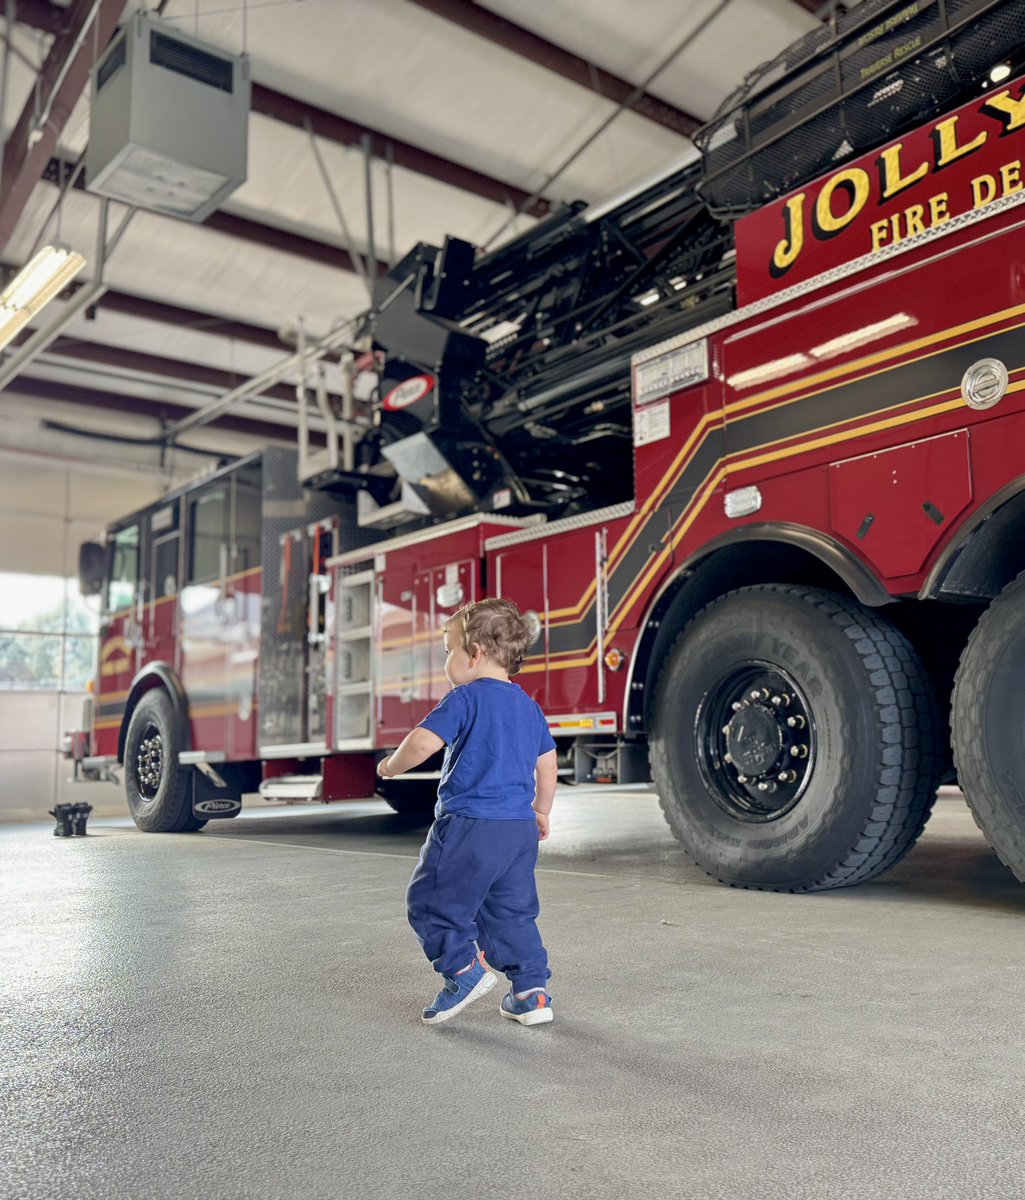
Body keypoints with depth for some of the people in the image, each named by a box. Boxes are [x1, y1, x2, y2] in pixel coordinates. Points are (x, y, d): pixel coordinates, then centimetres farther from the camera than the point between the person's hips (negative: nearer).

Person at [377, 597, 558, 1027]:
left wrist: (392, 765, 1)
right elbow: (547, 763, 21)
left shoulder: (465, 699, -10)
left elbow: (423, 742, -18)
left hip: (469, 825, -8)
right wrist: (541, 811, 33)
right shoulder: (529, 706, 14)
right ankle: (531, 991, 16)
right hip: (520, 829, 8)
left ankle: (464, 967, 2)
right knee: (513, 911, 17)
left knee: (431, 899, 8)